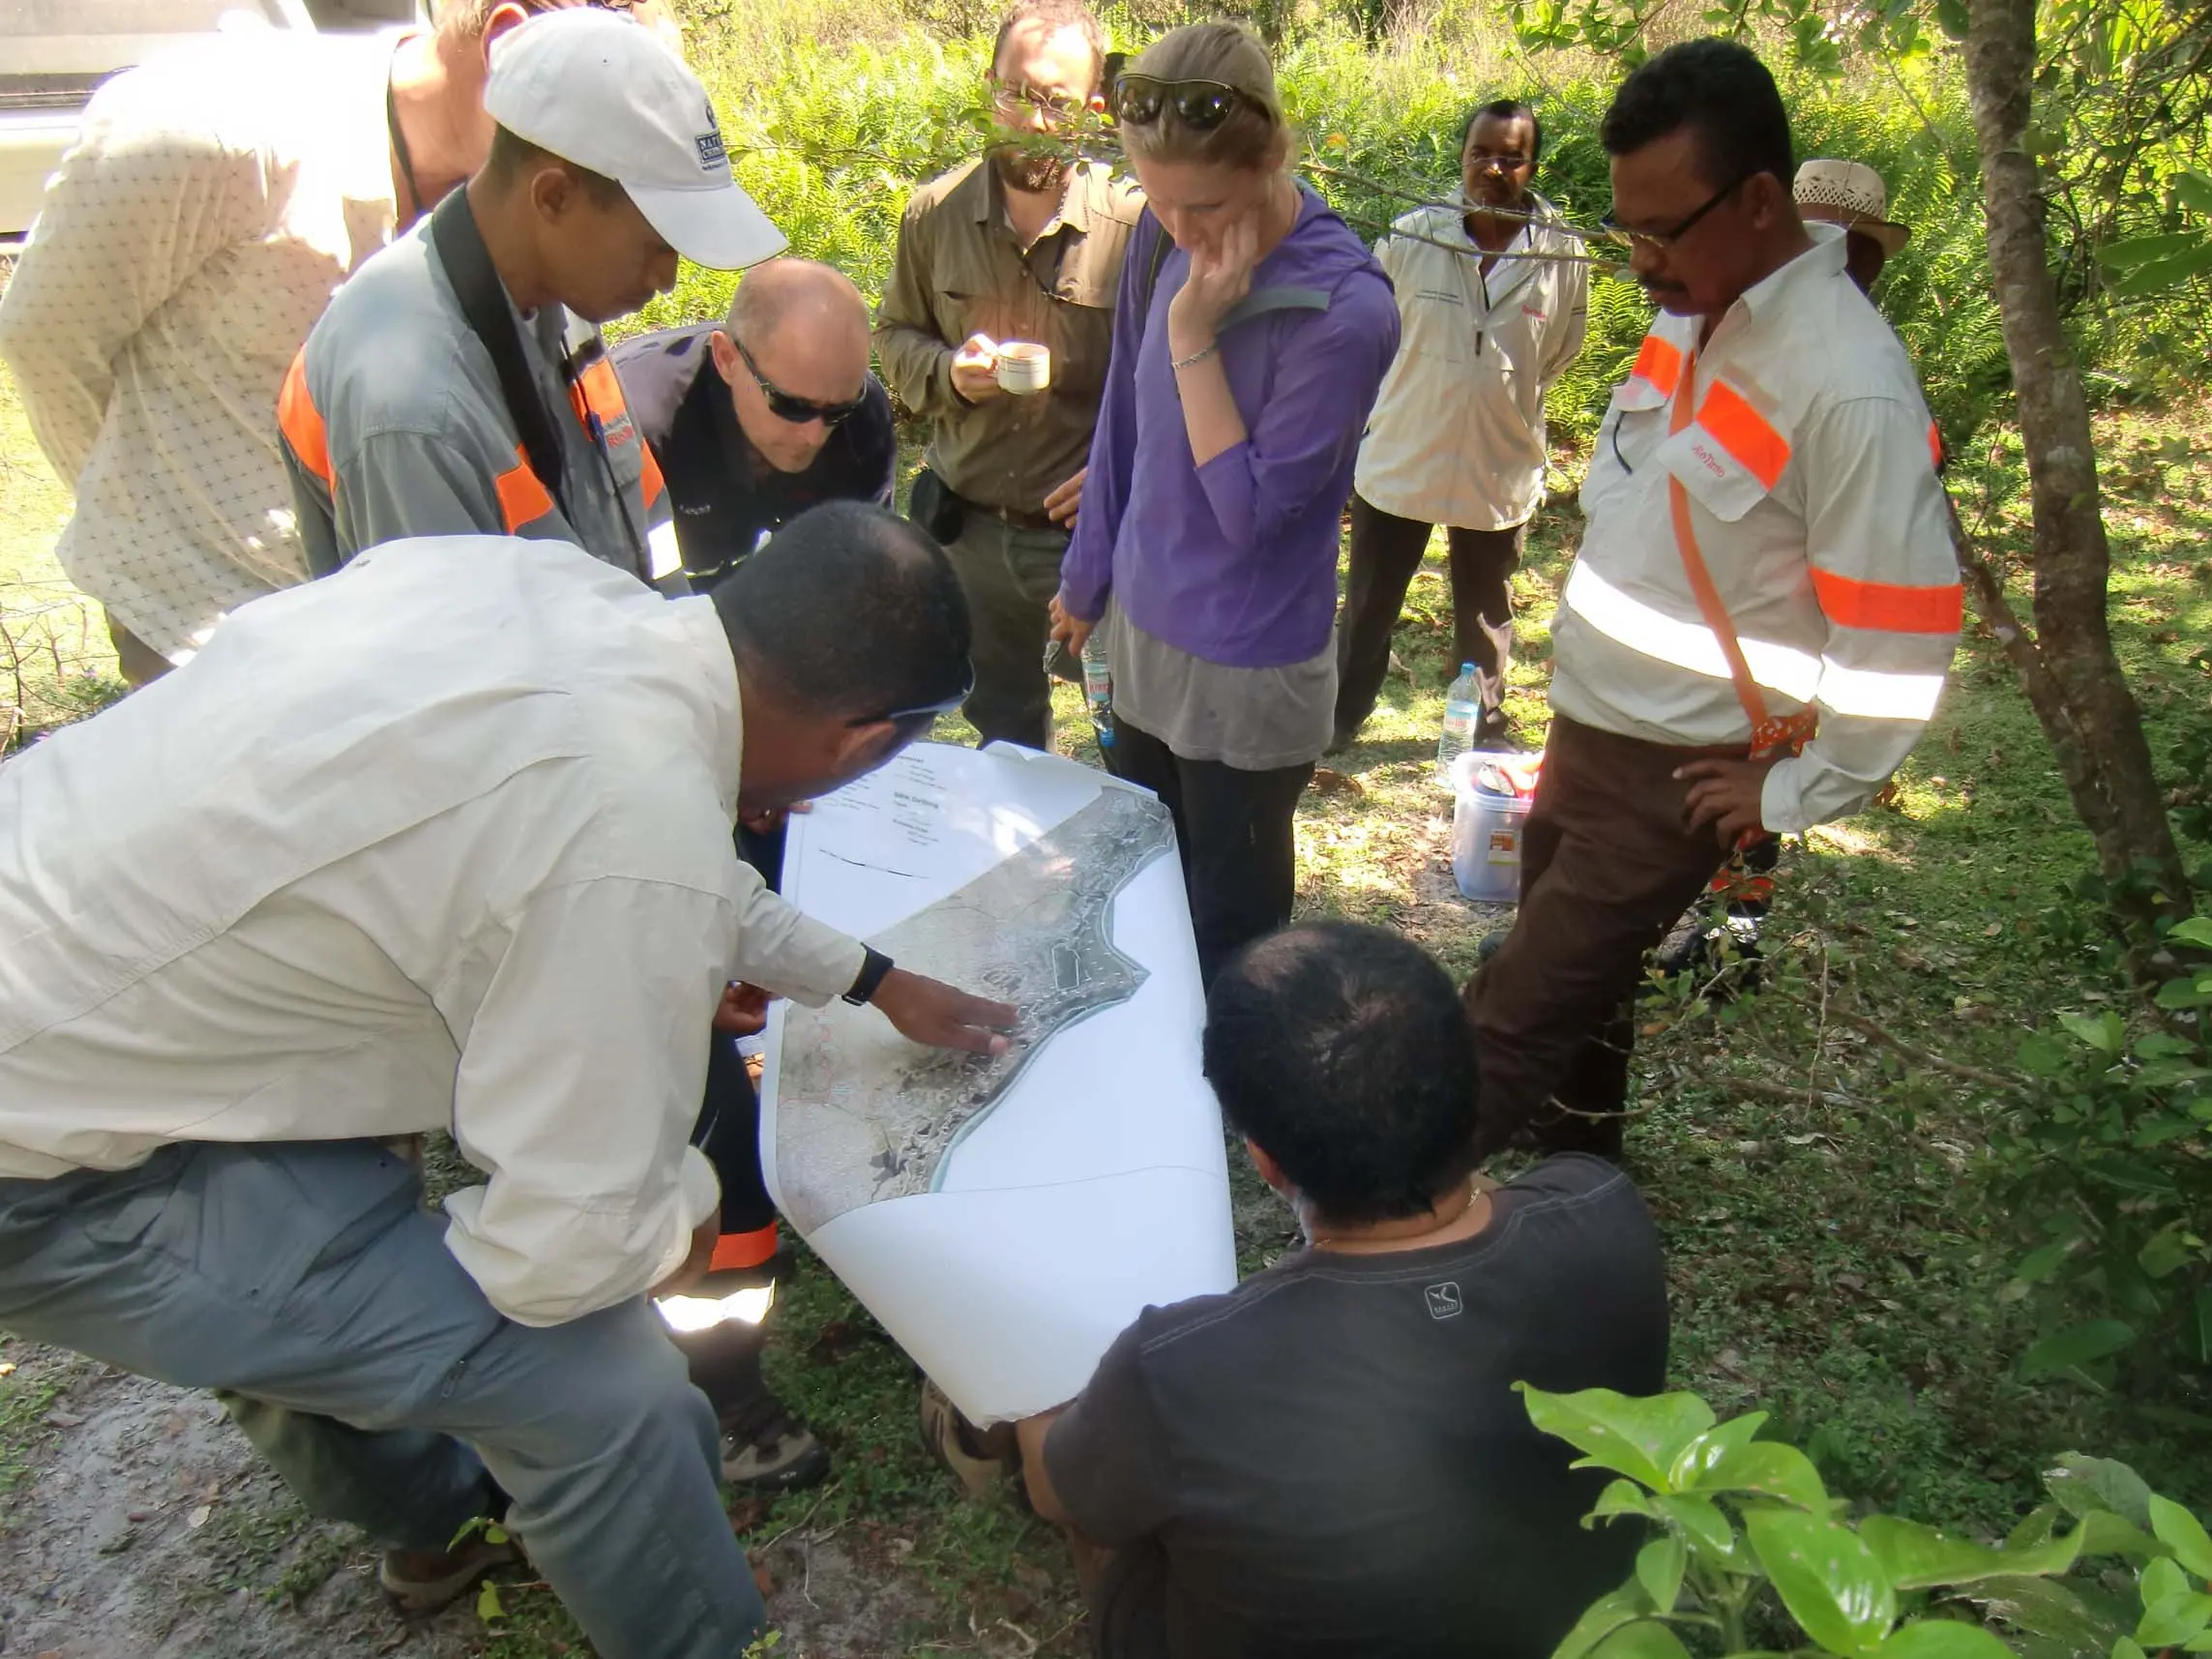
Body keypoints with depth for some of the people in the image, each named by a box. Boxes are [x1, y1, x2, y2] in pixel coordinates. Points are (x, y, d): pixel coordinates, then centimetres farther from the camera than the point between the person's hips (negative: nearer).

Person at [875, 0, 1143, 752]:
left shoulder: (1133, 221, -14)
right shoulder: (935, 213, -2)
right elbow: (895, 334, 11)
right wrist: (948, 372, -10)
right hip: (969, 529, 4)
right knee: (1002, 731, 24)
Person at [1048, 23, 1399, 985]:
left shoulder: (1344, 309, -24)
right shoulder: (1165, 244, -4)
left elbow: (1252, 509, -22)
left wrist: (1193, 334, -26)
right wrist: (1088, 573, 16)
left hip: (1247, 674, -6)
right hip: (1142, 633, 7)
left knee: (1232, 938, 12)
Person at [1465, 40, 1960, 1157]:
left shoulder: (1851, 386, -23)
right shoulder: (1688, 313, 2)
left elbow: (1902, 641, -21)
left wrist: (1794, 793, -13)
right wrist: (1578, 659, 15)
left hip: (1677, 776, -8)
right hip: (1583, 730, 8)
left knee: (1511, 1019, -5)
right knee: (1576, 990, 22)